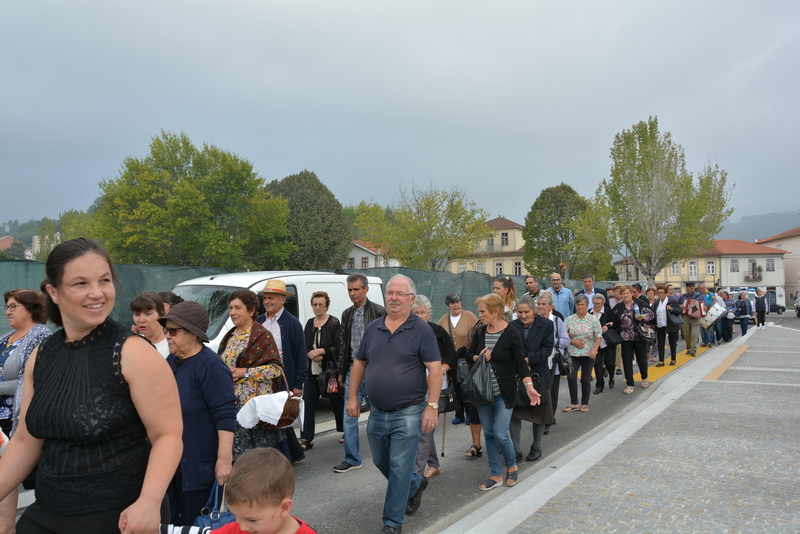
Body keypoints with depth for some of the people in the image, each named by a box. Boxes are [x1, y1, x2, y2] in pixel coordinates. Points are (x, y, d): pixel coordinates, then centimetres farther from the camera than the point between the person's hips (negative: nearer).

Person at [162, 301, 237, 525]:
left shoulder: (210, 365, -19)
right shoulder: (171, 360, 6)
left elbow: (226, 415, -22)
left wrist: (224, 459, -26)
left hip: (198, 463, -8)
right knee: (172, 521, 19)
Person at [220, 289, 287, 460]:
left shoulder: (263, 336, -8)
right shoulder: (230, 336, 14)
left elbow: (277, 368, -14)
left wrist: (245, 372, -17)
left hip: (256, 402, -6)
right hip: (232, 402, 7)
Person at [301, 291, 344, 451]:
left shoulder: (334, 323, -6)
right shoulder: (309, 323, 10)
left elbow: (339, 347, -11)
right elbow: (303, 346, 10)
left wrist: (321, 351, -20)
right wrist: (310, 353, -10)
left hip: (329, 370, -4)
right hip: (312, 371, 5)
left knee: (337, 402, 9)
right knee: (308, 403, -1)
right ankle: (307, 439, 6)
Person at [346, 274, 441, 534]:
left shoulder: (421, 330, -9)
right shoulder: (373, 328, 5)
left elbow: (434, 369, -12)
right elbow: (359, 363, 12)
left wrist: (432, 406, -17)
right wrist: (352, 396, 7)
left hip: (407, 414, -6)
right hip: (377, 413, 6)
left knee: (399, 470, 0)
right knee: (381, 463, 20)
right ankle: (416, 484, 46)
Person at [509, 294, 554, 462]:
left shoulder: (546, 325, -5)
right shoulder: (512, 326, -2)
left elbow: (547, 349, -9)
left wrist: (528, 359, -18)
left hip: (538, 374, -1)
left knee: (538, 412, 11)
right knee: (513, 412, -2)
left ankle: (536, 447, 28)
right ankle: (516, 450, 9)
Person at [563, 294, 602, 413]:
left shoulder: (593, 320, 0)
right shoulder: (569, 320, 2)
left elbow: (599, 336, -3)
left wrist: (594, 350, -15)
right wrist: (573, 342, -12)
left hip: (588, 354, -1)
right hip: (573, 353, 1)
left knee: (586, 379, 5)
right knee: (571, 377, -11)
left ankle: (585, 404, 19)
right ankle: (574, 403, 3)